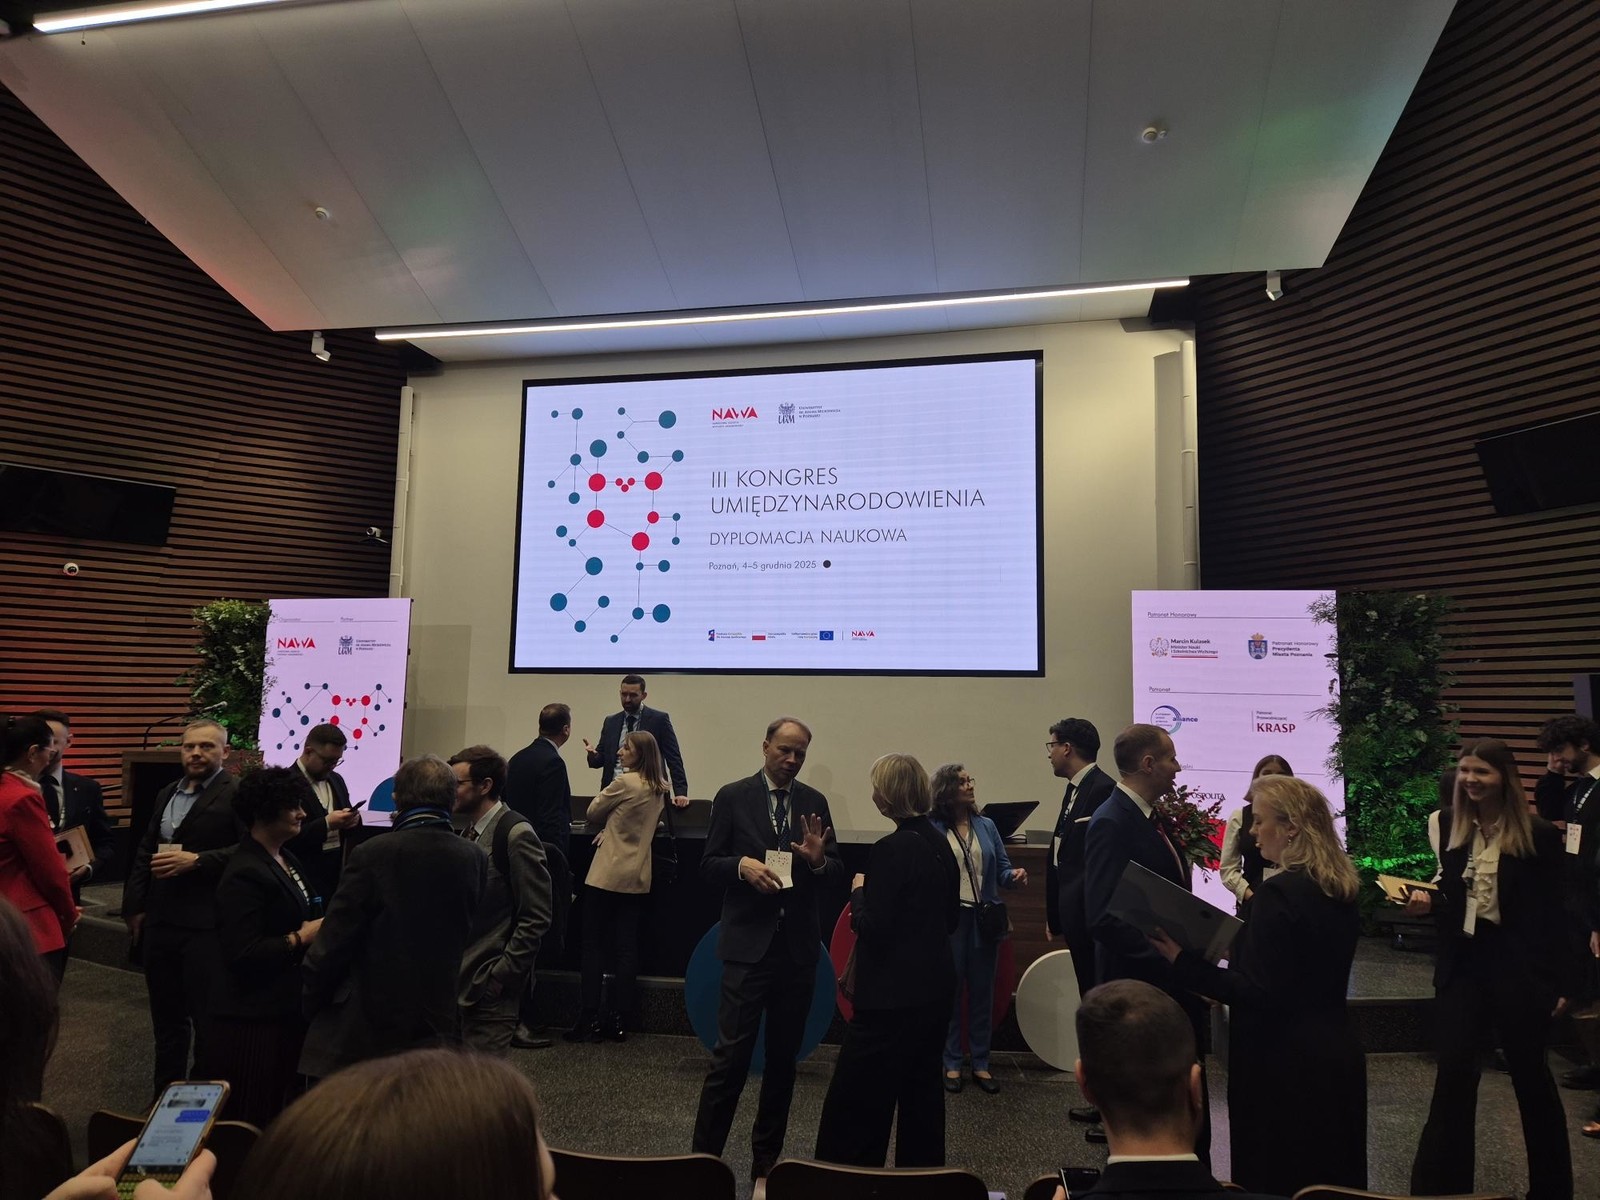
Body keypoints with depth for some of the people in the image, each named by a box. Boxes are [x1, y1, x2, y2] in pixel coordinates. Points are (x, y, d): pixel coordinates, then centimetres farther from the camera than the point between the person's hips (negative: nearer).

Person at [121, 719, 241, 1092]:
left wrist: (196, 860, -22)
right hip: (159, 922, 7)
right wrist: (135, 907, 12)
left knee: (207, 1018, 3)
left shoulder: (238, 794, -10)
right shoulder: (166, 794, 15)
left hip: (207, 925, -7)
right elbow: (144, 852, 18)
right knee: (165, 1016, 19)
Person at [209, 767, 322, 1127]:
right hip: (252, 1019, -9)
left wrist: (319, 929, 0)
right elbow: (240, 953, -24)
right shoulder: (244, 874, -19)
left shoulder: (288, 860, 10)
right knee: (250, 1119, 5)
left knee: (281, 1114, 18)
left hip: (285, 1010, 9)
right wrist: (300, 939, -19)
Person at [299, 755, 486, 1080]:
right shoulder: (476, 859, -5)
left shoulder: (372, 855, -15)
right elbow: (467, 935, 5)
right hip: (438, 1024, 3)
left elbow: (334, 941, -9)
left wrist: (309, 1001, 4)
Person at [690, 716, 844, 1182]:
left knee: (784, 1057, 12)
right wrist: (743, 865, -20)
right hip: (749, 943, -3)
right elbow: (708, 866, -1)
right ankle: (704, 1155, 9)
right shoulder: (732, 797, -1)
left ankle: (767, 1159, 26)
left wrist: (818, 860, -13)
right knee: (731, 1054, -5)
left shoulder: (815, 803, 7)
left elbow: (836, 874, 8)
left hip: (799, 946, 3)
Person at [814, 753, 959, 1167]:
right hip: (935, 988, 9)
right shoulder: (940, 845, 5)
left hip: (894, 994, -9)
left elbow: (873, 928, -19)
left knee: (855, 1103, 1)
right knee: (922, 1092, 19)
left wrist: (858, 892, -3)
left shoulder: (891, 850, -20)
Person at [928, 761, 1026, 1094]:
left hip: (985, 919, 4)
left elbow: (1001, 868, 7)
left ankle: (981, 1064, 24)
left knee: (982, 992, 12)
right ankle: (952, 1064, 21)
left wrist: (1014, 876, -14)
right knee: (950, 992, 8)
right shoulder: (932, 830, -8)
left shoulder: (987, 826, 6)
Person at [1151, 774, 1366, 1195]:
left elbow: (1261, 994, -23)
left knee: (1279, 1181, 7)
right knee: (1330, 1177, 21)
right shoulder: (1341, 889, 4)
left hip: (1287, 1063, -9)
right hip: (1335, 1053, 9)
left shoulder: (1279, 892, -23)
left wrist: (1184, 962, -20)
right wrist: (1241, 945, 15)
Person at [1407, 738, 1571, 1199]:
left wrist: (1558, 983, -6)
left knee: (1530, 1074, 14)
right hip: (1462, 963, 3)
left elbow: (1551, 914, -7)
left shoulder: (1538, 835, -9)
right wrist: (1428, 900, -11)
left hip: (1519, 968, -2)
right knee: (1453, 1073, 3)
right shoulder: (1450, 826, 1)